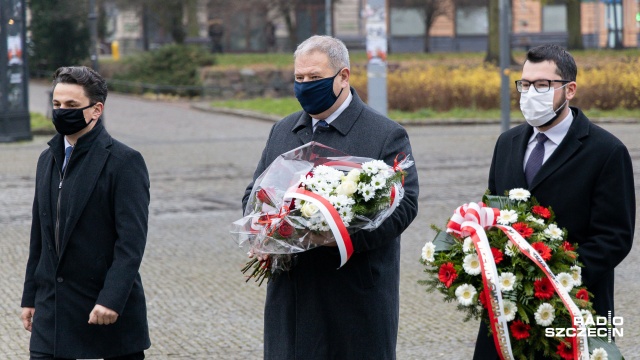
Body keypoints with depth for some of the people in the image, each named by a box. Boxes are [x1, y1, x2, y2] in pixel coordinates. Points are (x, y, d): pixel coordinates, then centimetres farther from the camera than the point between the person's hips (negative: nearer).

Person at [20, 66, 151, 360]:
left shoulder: (124, 161, -9)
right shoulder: (48, 159, 13)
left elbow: (132, 239, -16)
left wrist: (112, 299, -23)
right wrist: (30, 297, 15)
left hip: (112, 310, -6)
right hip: (54, 306, 6)